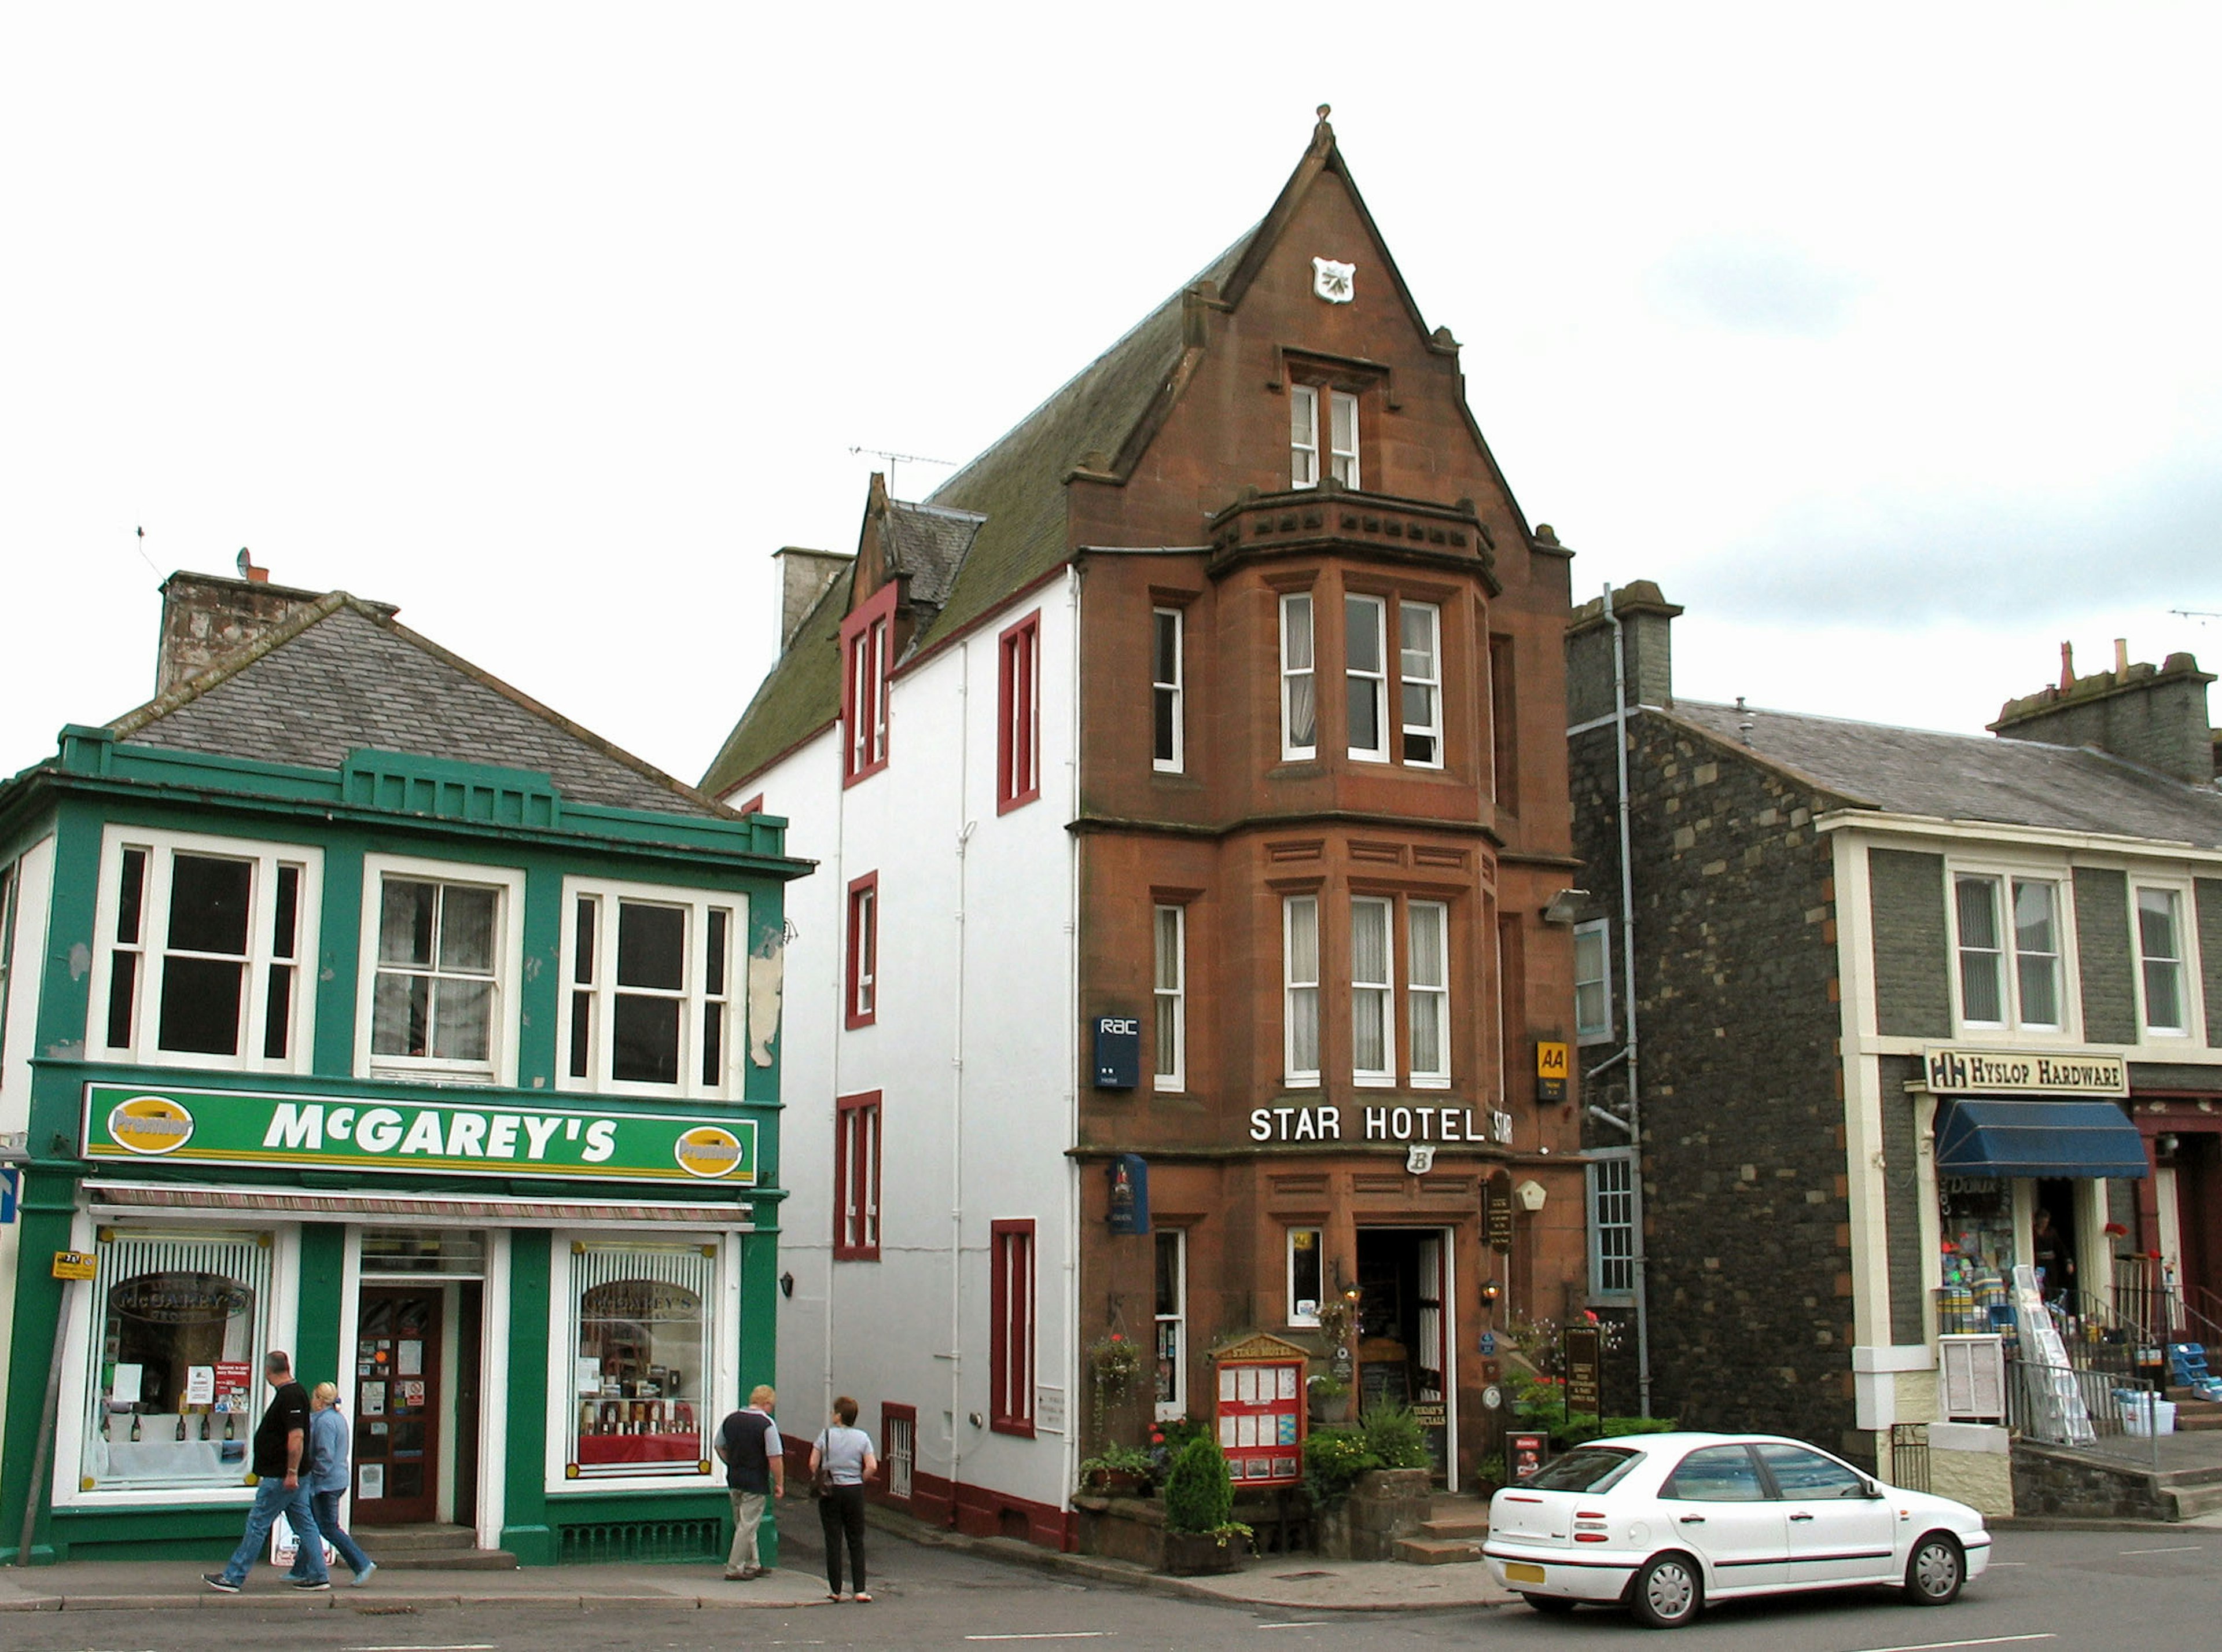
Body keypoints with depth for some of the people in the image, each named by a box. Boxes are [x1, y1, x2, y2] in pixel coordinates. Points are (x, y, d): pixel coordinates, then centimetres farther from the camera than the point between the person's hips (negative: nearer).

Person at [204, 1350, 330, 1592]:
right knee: (304, 1524, 10)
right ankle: (317, 1576, 12)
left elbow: (296, 1437, -25)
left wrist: (291, 1473, -25)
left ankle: (233, 1578, 4)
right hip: (290, 1475, 10)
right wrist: (261, 1472, 27)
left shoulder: (290, 1396, -18)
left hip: (281, 1477, -10)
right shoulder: (293, 1393, 13)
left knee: (257, 1524, -2)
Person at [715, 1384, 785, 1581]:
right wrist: (779, 1484, -8)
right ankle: (734, 1569, 2)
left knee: (744, 1523, 19)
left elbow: (720, 1447, 16)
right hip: (756, 1482, -7)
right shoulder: (767, 1424, -14)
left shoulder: (730, 1420, 5)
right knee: (748, 1525, 1)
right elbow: (775, 1457, -17)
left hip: (734, 1479, 7)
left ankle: (751, 1566, 28)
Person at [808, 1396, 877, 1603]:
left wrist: (816, 1481, 10)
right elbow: (872, 1467, -7)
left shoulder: (826, 1435, -4)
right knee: (857, 1541, 8)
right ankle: (860, 1590, 3)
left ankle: (835, 1590, 9)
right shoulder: (862, 1437, 0)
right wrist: (860, 1480, 7)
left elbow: (813, 1464, -6)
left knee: (833, 1541, 5)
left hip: (830, 1493, -1)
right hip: (855, 1492, 1)